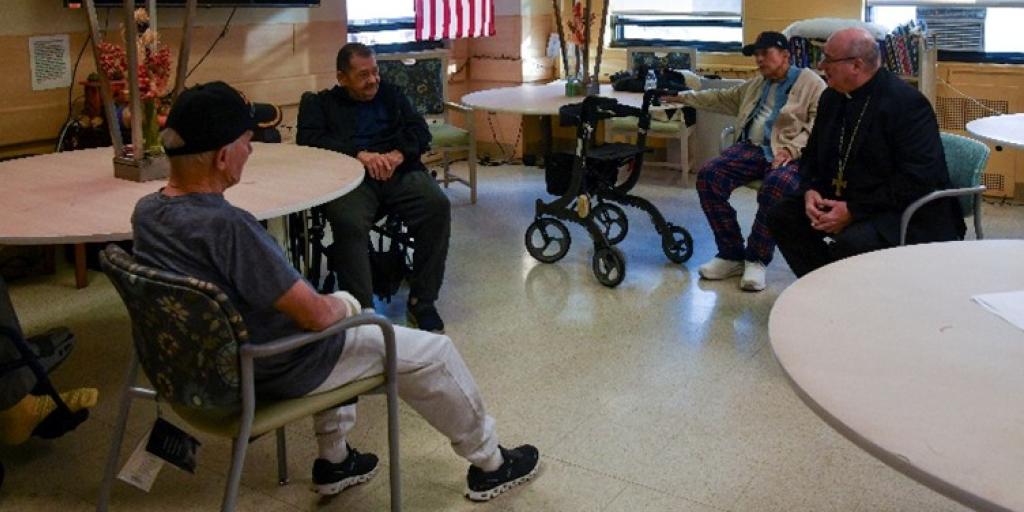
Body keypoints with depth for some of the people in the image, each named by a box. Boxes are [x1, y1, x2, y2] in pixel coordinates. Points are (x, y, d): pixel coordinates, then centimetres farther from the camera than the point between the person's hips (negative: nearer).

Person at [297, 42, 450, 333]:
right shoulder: (320, 103, 18)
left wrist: (399, 154, -9)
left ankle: (421, 303, -17)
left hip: (399, 173, 3)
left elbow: (420, 131, 15)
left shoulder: (391, 95, 26)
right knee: (349, 223, -35)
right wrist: (358, 153, -15)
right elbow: (308, 138, -1)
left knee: (438, 205, -26)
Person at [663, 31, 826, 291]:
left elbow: (819, 122, -8)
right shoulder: (756, 84, 28)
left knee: (776, 185, -39)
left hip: (790, 153, -6)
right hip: (752, 148, 6)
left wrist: (792, 149, -21)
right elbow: (723, 98, 36)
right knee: (708, 176, -18)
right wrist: (685, 97, 31)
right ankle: (732, 254, -12)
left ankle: (756, 259, -21)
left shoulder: (809, 81, 4)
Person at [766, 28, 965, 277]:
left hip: (905, 212, -8)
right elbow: (813, 154, 16)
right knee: (781, 215, -7)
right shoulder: (832, 98, 5)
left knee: (850, 243, -34)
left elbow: (918, 180, -23)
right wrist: (809, 190, -7)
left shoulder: (908, 103, -18)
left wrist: (853, 211, -25)